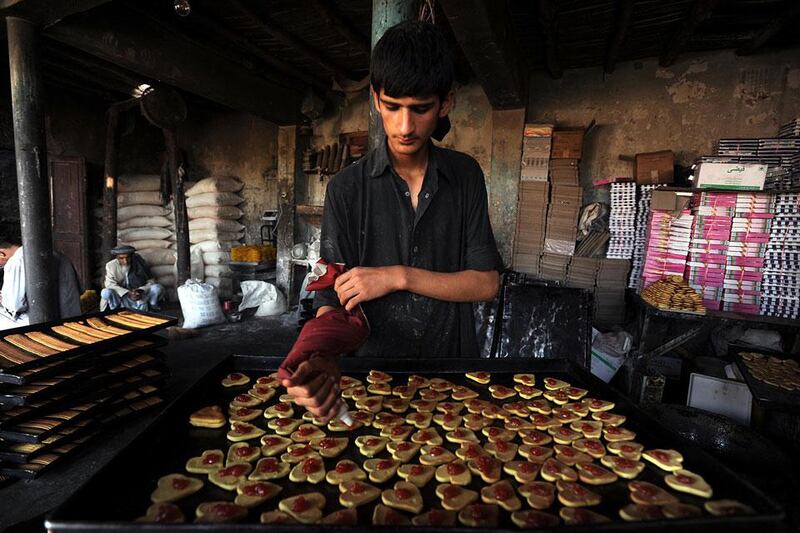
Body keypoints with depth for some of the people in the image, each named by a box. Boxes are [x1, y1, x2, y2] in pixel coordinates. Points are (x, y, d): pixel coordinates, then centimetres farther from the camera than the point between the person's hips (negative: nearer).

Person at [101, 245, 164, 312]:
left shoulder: (139, 264, -11)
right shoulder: (111, 266, -9)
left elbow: (151, 282, -8)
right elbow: (110, 284, -15)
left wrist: (141, 290, -28)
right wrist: (127, 293, -31)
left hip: (141, 296, 0)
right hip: (122, 296, 0)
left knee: (157, 288, -25)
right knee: (105, 292, -29)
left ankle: (152, 305, 1)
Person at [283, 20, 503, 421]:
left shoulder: (466, 176, -5)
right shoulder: (347, 188, -11)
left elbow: (486, 283, -9)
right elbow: (334, 299, -12)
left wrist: (399, 276, -21)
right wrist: (323, 362, -33)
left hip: (454, 362, 2)